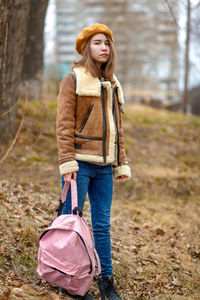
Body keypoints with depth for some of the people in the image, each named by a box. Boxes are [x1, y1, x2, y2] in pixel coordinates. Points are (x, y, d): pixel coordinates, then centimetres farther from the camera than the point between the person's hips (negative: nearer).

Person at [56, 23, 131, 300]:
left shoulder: (112, 85, 18)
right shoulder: (73, 81, -1)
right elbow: (64, 125, -7)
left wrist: (122, 164, 14)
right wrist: (67, 163, -15)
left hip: (104, 166, 6)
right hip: (80, 163, -5)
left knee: (103, 225, 7)